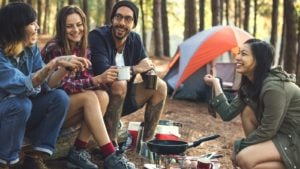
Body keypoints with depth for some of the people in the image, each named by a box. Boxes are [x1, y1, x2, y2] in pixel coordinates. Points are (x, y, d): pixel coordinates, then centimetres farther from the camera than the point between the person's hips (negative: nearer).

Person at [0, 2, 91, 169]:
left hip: (20, 113, 7)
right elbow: (24, 86, -35)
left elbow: (44, 84, -7)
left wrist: (67, 67, -22)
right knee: (21, 103, -35)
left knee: (60, 97, -12)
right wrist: (54, 63, -40)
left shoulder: (31, 48, -3)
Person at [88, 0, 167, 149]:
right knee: (119, 84, -35)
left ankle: (147, 141, -2)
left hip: (122, 99, 7)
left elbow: (147, 69, 2)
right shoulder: (97, 36, -19)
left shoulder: (135, 40, 1)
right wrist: (135, 69, -23)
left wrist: (149, 70, -25)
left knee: (160, 86, -6)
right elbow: (102, 70, -32)